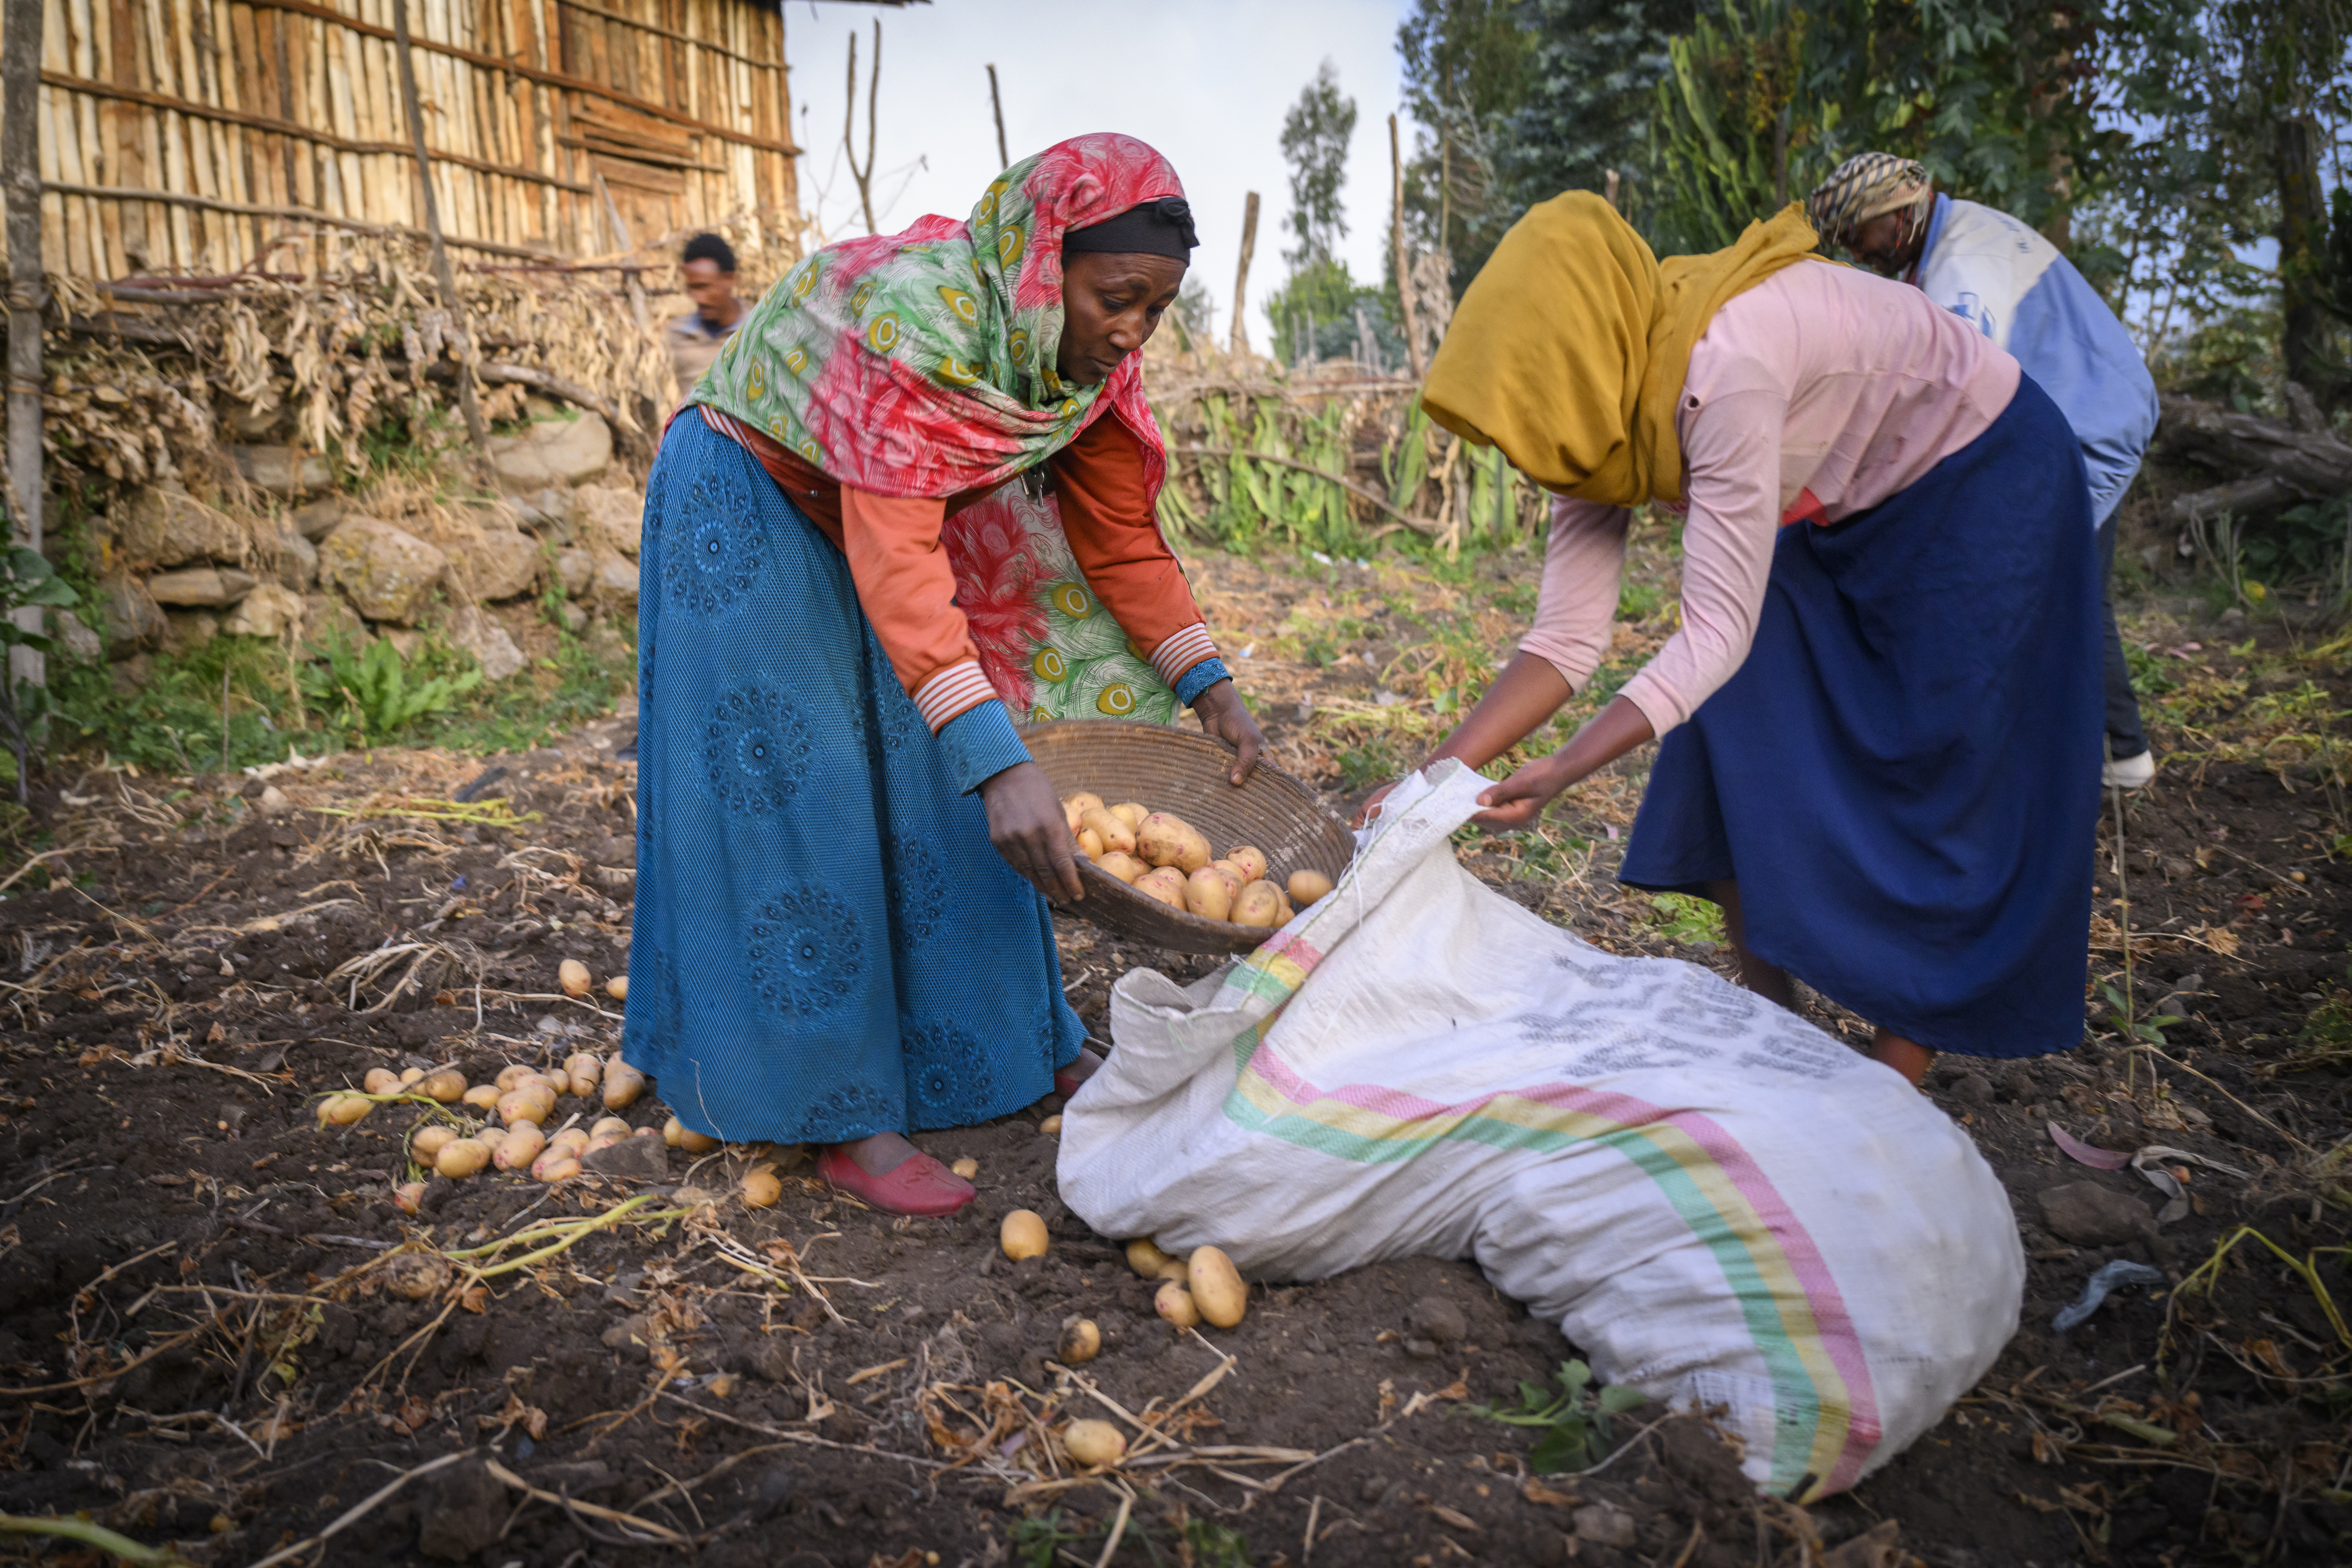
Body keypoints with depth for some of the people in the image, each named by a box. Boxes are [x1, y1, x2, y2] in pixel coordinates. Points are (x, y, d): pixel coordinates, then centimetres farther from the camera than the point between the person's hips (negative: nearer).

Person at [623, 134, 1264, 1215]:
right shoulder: (913, 315, -38)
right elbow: (894, 556, -46)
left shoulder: (1090, 354, -15)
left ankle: (1025, 1049, 19)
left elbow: (1119, 530, -7)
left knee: (944, 789, 7)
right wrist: (998, 761, -54)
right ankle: (838, 1115, 1)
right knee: (793, 789, -7)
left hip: (903, 504, 7)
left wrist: (1209, 689, -15)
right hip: (755, 499, -6)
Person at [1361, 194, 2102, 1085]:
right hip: (1838, 513, 7)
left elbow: (1719, 631, -38)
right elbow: (1566, 639, -16)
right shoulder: (1593, 417, -15)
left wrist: (1562, 772, -46)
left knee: (1939, 799, -4)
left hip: (1982, 484, -7)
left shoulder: (1722, 368, -39)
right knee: (1741, 778, 0)